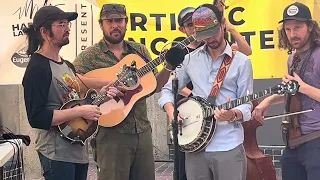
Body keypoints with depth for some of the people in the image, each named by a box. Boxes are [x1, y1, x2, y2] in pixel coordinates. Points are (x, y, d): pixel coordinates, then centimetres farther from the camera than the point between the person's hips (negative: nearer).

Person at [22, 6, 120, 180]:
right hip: (57, 154, -9)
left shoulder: (67, 65, 13)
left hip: (78, 149, 9)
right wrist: (80, 111, -22)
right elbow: (36, 117, -23)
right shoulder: (37, 68, -15)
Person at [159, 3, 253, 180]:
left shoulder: (241, 62, -1)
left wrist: (233, 115, -25)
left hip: (229, 147, -3)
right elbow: (168, 89, 12)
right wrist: (171, 112, -7)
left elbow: (246, 105, -3)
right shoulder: (190, 59, 7)